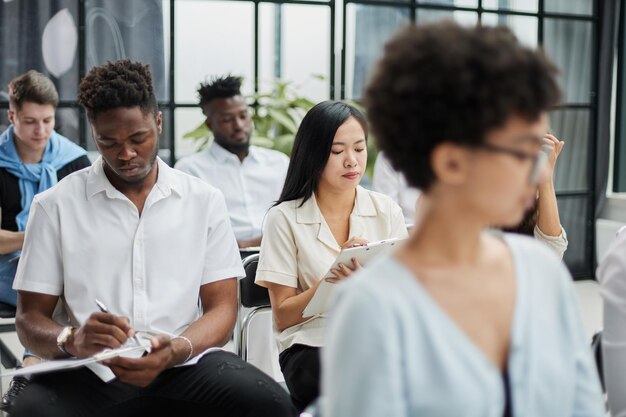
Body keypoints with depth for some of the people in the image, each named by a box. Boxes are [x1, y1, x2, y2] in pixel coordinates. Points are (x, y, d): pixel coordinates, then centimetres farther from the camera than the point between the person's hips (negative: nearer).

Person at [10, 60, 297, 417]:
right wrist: (72, 341, -19)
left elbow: (222, 306, 5)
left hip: (185, 364, 1)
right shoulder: (55, 206, 5)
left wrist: (177, 350, -17)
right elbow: (31, 317, 5)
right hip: (92, 371, 0)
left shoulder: (205, 200, 8)